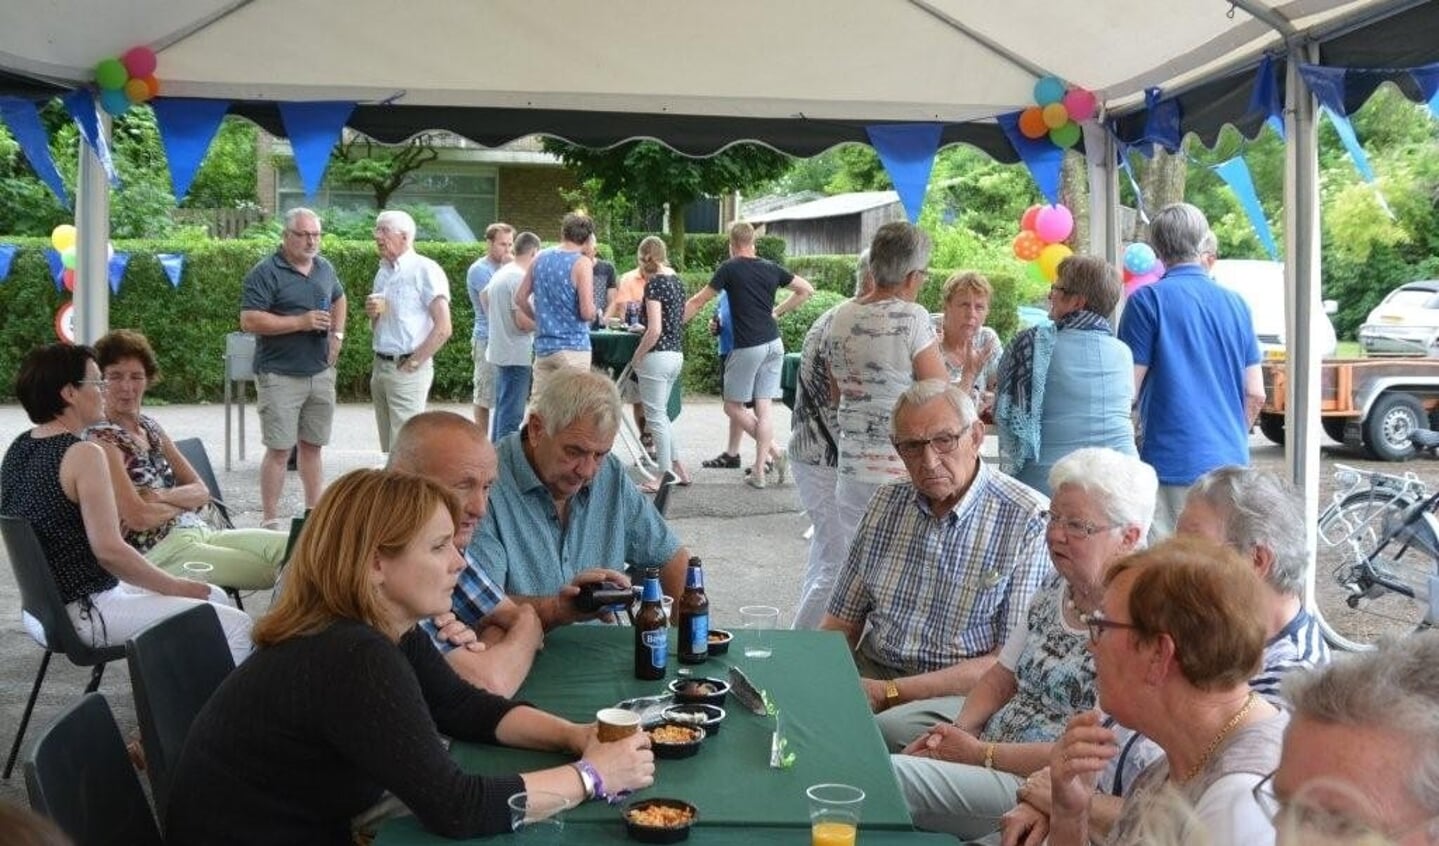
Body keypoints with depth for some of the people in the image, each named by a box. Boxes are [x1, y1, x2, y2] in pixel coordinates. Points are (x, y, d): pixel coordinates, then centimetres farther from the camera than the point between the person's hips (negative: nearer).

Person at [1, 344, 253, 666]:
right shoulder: (84, 455, -19)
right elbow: (110, 551, -23)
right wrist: (176, 587, -13)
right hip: (83, 615, -10)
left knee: (214, 598, 18)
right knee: (235, 625, -11)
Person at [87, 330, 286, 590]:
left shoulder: (150, 426, 16)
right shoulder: (102, 439, -8)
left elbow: (201, 491, 11)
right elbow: (138, 518, -17)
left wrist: (163, 496, -9)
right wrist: (183, 501, 1)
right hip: (160, 551, -8)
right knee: (279, 573, -22)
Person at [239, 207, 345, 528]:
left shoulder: (325, 268, 11)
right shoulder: (265, 273, -10)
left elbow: (339, 299, 30)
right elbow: (249, 321, -18)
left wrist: (337, 334, 12)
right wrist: (301, 322, -19)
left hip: (320, 372, 6)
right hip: (280, 376, -6)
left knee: (312, 446, 14)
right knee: (279, 450, -4)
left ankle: (314, 511, 24)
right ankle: (271, 521, 4)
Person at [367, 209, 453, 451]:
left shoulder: (425, 270, -10)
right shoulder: (383, 272, 14)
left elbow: (443, 329, -17)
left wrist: (412, 364, -14)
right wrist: (373, 314, 1)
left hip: (407, 370, -8)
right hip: (380, 366, 8)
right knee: (388, 448, 12)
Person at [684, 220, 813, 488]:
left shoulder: (730, 269, -5)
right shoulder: (771, 269, 8)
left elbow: (697, 301, 0)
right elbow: (807, 289, 17)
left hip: (748, 347, -5)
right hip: (774, 345, 5)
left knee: (733, 406, 8)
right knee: (763, 409, 6)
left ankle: (774, 452, -1)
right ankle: (759, 471, 7)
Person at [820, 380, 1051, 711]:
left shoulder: (1028, 521, -11)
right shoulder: (886, 503, 8)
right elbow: (842, 621, 12)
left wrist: (891, 692, -20)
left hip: (964, 692, -5)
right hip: (872, 669, 5)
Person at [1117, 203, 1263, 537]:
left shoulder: (1148, 300, -6)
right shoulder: (1236, 303, 9)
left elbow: (1127, 389, -8)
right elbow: (1255, 395, 11)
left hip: (1171, 464, -5)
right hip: (1231, 462, 6)